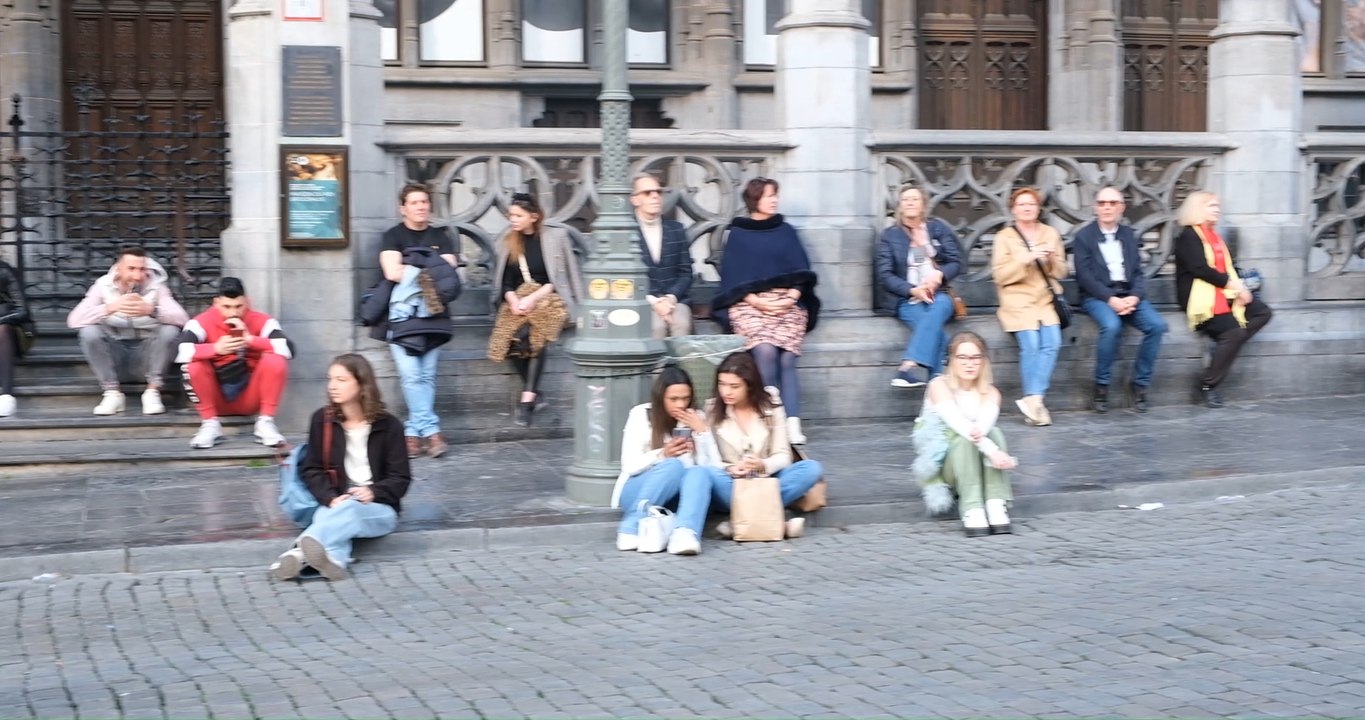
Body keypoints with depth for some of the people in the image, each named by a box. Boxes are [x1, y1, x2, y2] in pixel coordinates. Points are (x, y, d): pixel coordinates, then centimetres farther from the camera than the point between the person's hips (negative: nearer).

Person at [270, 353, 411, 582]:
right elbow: (311, 469, 4)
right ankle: (333, 559, -70)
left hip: (379, 508, -2)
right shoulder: (322, 420, 6)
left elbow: (400, 478, 0)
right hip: (334, 505, 2)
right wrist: (331, 499, -15)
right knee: (331, 519, -36)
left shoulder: (388, 426, -1)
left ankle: (300, 552, -65)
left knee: (350, 511, -38)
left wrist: (373, 492, -21)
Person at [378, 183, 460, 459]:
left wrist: (412, 271, -9)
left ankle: (413, 432, 0)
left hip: (432, 315, 3)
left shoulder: (440, 238, 14)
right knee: (411, 375, -13)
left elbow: (449, 275, 0)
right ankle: (430, 430, -11)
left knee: (426, 376, -5)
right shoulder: (393, 236, 5)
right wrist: (430, 272, -5)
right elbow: (392, 273, -11)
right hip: (401, 314, -3)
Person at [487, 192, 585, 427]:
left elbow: (560, 278, -1)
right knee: (512, 337, -29)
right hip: (517, 301, 3)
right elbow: (505, 280, 13)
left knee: (534, 333, -33)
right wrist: (513, 299, -8)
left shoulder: (555, 237, 4)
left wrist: (533, 298, -13)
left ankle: (527, 398, -33)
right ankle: (535, 393, -19)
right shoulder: (507, 242, 15)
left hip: (549, 299, -3)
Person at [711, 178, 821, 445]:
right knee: (765, 351, -29)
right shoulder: (737, 234, 12)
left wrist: (792, 297, -8)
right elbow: (732, 275, 5)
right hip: (750, 304, -1)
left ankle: (793, 424, -31)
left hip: (788, 303, 2)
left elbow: (801, 271, 11)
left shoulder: (786, 232, 19)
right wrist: (755, 300, -10)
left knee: (786, 358, -23)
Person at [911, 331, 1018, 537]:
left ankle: (996, 505, -37)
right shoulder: (939, 386, -9)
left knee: (994, 433, -26)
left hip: (974, 464, 3)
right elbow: (958, 422, -26)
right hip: (940, 462, -3)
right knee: (964, 440, -33)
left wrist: (979, 431, -47)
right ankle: (972, 510, -46)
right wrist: (993, 451, -40)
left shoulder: (990, 393, 2)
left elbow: (985, 423, -22)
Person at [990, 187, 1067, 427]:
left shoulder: (1051, 234, 17)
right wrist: (1026, 259, -14)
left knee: (1052, 342, -24)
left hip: (1046, 299, 3)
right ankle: (1036, 401, -18)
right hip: (1018, 300, -3)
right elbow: (1000, 275, -3)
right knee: (1030, 344, -26)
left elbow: (1061, 273, 15)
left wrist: (1052, 259, -6)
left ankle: (1033, 398, -24)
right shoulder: (1004, 237, 7)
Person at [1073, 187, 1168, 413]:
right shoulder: (1084, 236, 2)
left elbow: (1138, 273, 10)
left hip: (1128, 295, 4)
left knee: (1157, 325, -22)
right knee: (1112, 326, -35)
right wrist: (1110, 299, -19)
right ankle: (1101, 386, -19)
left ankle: (1140, 384, -8)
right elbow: (1084, 275, -7)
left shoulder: (1129, 235, 16)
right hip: (1097, 297, -4)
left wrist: (1134, 297, -11)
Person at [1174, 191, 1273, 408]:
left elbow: (1227, 269, 16)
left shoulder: (1214, 236, 20)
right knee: (1233, 330, -24)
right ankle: (1207, 386, -16)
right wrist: (1233, 284, -17)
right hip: (1201, 297, -9)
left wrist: (1238, 286, -5)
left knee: (1263, 312, -5)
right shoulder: (1188, 236, -7)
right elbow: (1200, 269, -18)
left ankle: (1226, 346, -12)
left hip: (1222, 293, 9)